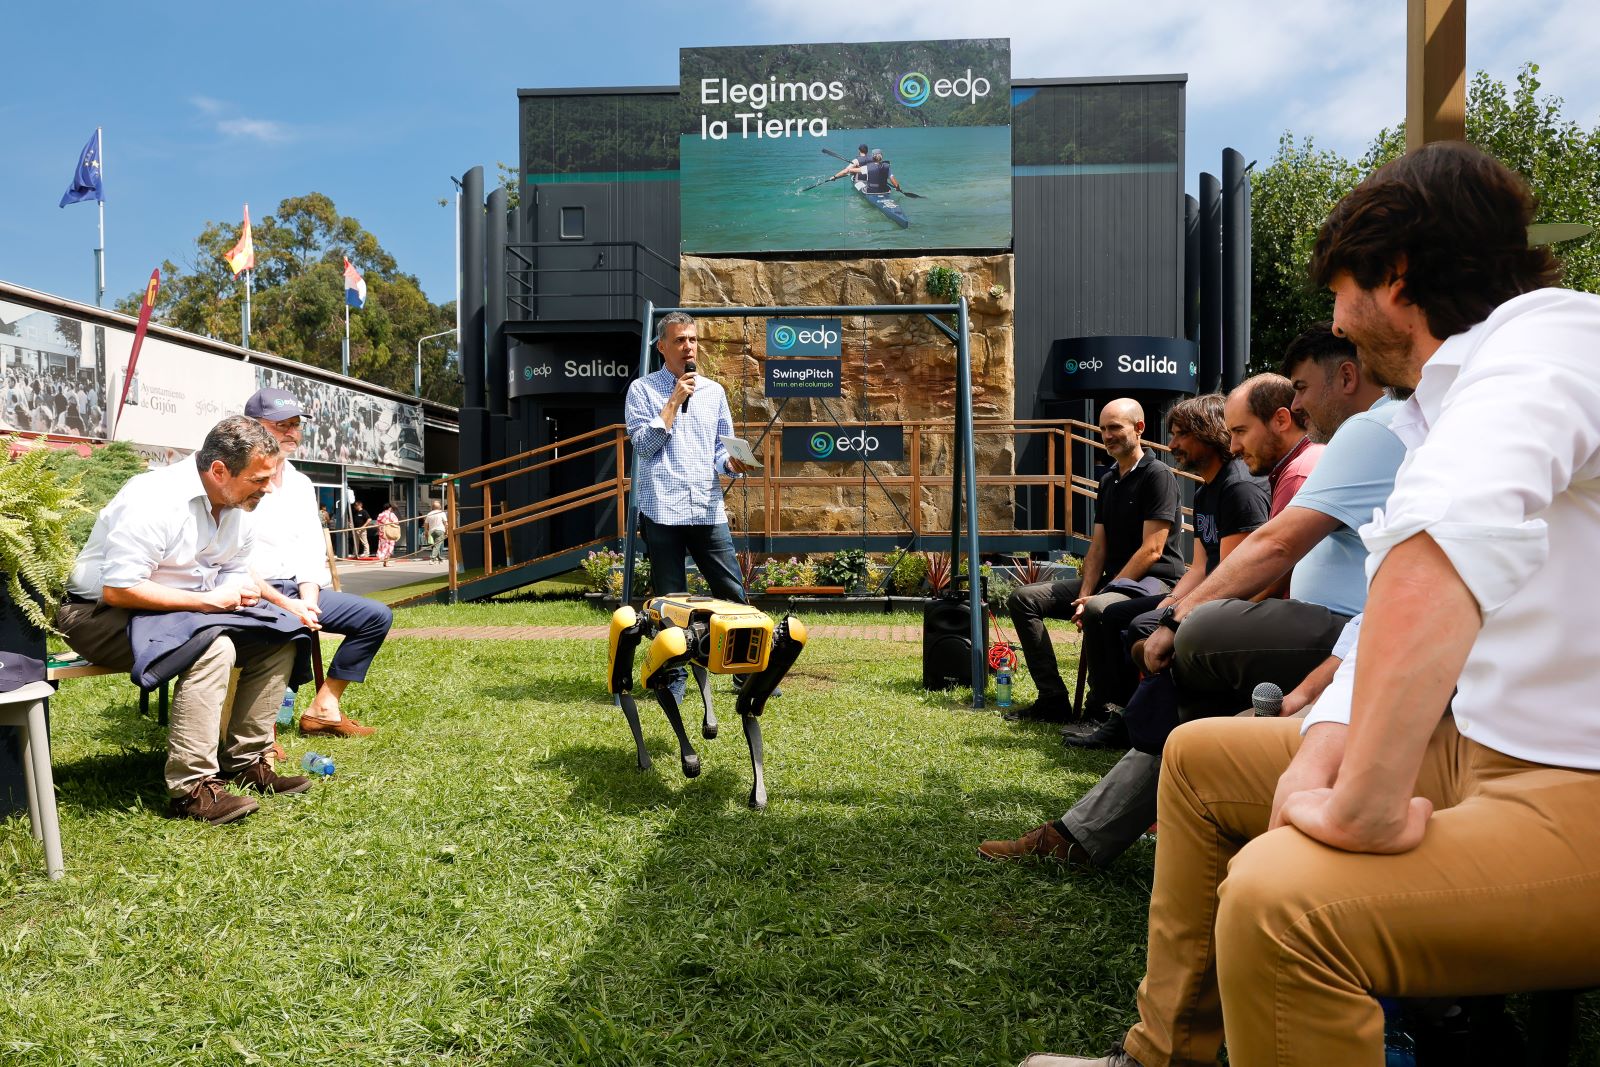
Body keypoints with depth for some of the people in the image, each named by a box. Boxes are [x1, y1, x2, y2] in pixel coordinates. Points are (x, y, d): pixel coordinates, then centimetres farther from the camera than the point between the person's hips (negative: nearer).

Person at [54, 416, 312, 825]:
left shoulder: (237, 508, 1)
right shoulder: (153, 500, -25)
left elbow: (235, 573, 13)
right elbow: (116, 589, -29)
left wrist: (238, 591, -11)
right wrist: (205, 600, -26)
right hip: (102, 614, -9)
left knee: (277, 638, -5)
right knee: (214, 648, -33)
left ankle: (246, 761, 0)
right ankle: (191, 788, -28)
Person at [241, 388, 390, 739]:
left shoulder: (301, 484, 16)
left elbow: (311, 551, 12)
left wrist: (308, 600, -7)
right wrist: (283, 603, -22)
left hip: (295, 591, 8)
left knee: (377, 615, -3)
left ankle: (323, 709, -2)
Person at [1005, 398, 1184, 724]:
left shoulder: (1157, 474, -9)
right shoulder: (1108, 480, 16)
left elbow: (1151, 551, -16)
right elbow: (1097, 548, 12)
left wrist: (1096, 597, -18)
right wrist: (1084, 594, -6)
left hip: (1153, 582, -9)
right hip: (1112, 579, 9)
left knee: (1098, 610, -40)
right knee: (1023, 598, 0)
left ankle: (1099, 707, -20)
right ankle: (1053, 700, -5)